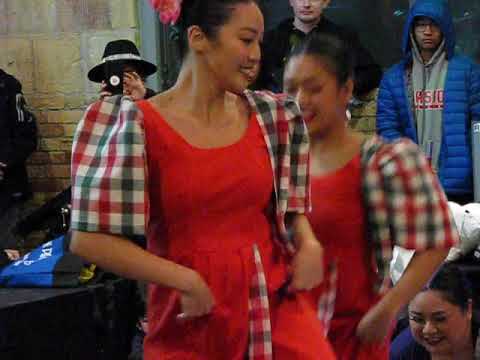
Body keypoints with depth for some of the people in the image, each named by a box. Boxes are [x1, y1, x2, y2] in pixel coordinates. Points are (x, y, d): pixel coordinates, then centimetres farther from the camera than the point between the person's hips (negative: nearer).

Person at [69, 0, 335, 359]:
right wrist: (185, 280, -14)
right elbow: (90, 239, -12)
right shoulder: (140, 126, -10)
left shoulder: (271, 116, 3)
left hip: (276, 302, 3)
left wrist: (308, 244, 0)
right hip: (189, 319, -3)